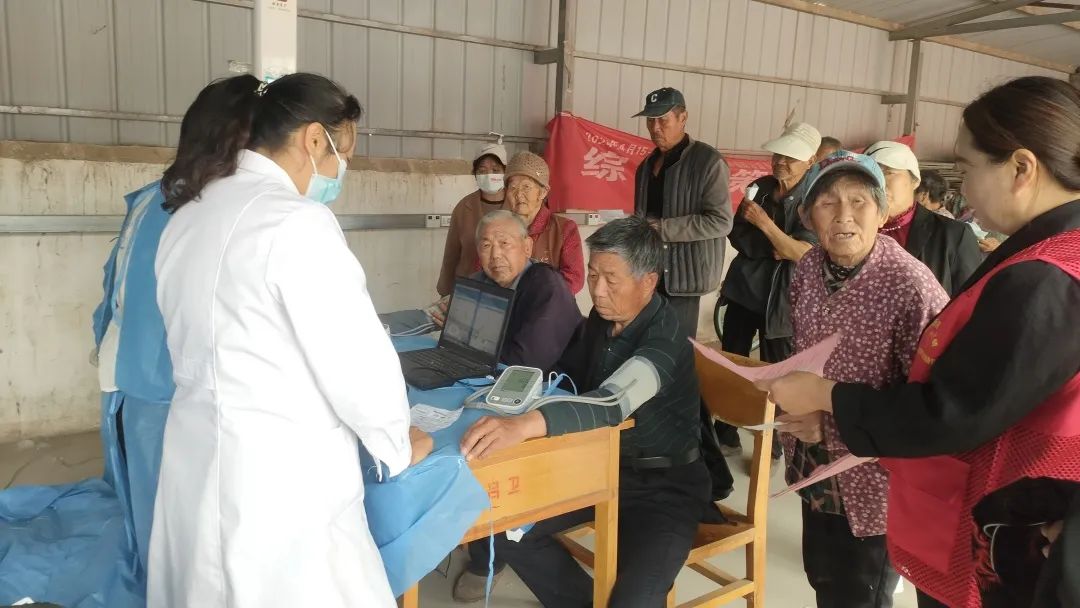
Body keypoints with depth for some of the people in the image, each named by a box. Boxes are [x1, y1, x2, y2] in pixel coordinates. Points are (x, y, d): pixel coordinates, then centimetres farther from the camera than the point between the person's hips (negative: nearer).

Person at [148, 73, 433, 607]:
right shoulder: (295, 221, -19)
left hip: (198, 462, 8)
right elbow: (355, 358, -17)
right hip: (279, 476, -8)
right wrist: (397, 445, 0)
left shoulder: (191, 215, 7)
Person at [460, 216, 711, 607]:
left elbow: (612, 403, -44)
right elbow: (571, 375, 16)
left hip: (664, 486, -7)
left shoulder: (664, 339, -25)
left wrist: (526, 424, -60)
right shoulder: (602, 318, -2)